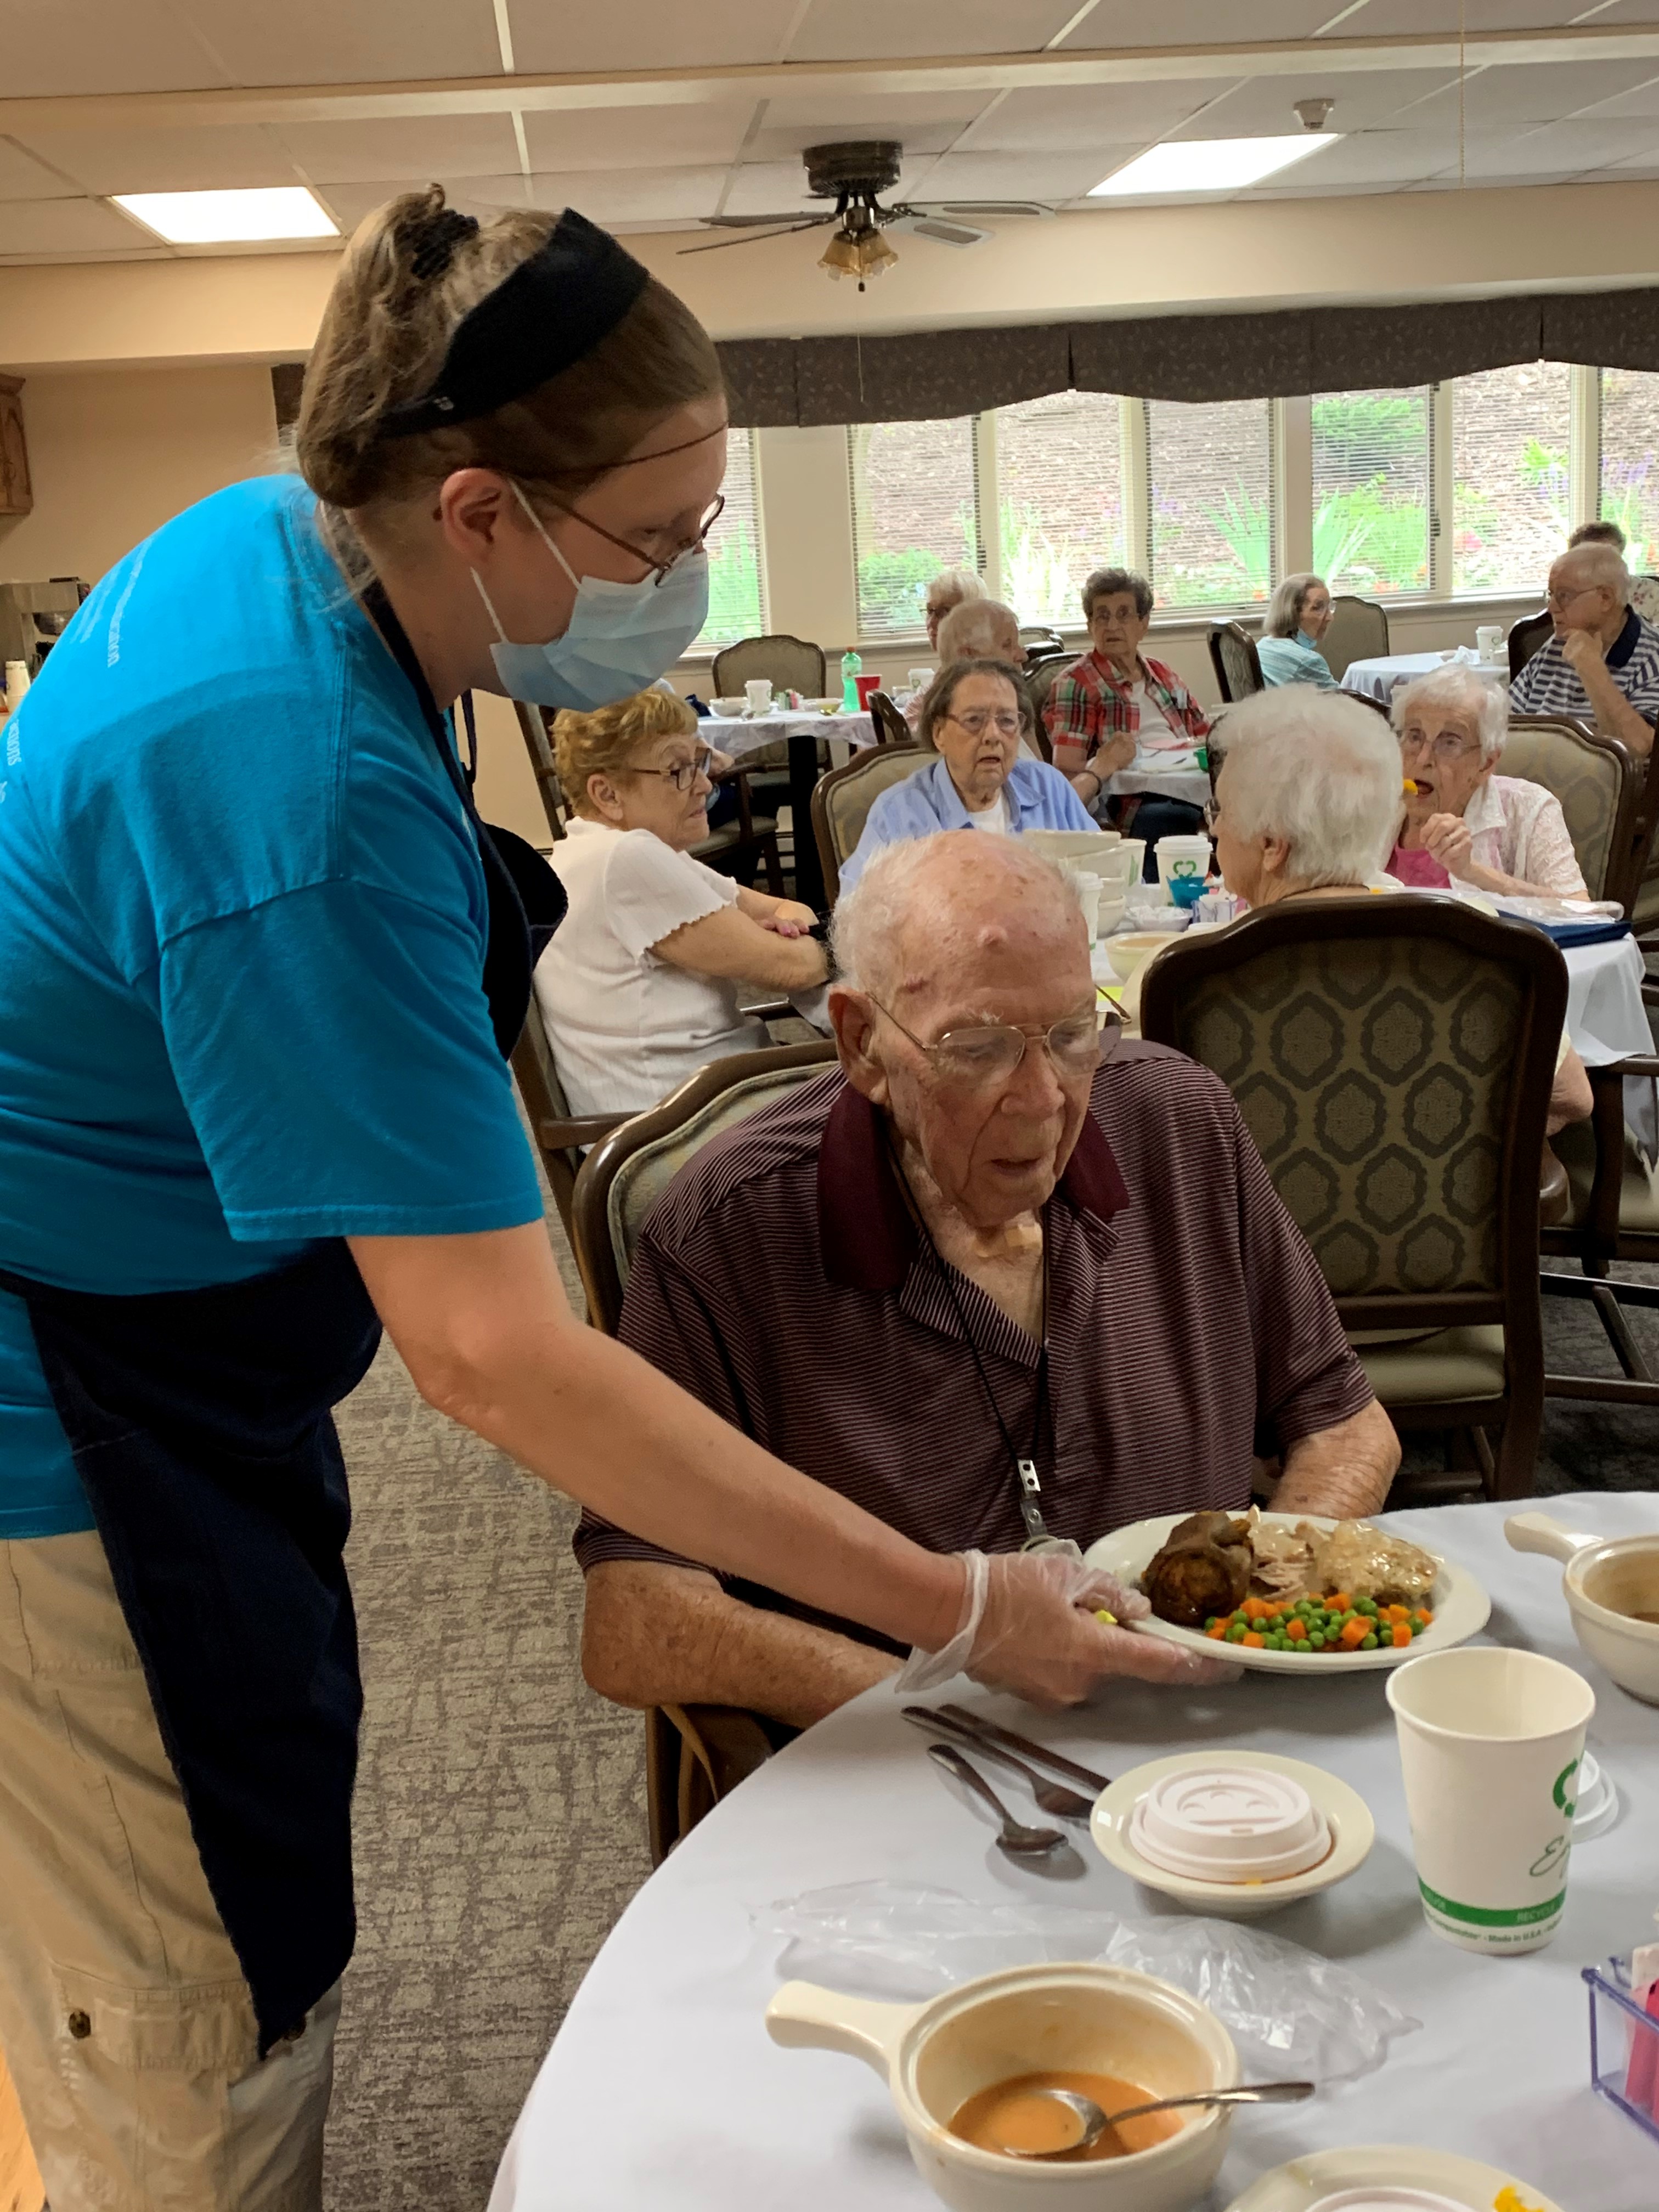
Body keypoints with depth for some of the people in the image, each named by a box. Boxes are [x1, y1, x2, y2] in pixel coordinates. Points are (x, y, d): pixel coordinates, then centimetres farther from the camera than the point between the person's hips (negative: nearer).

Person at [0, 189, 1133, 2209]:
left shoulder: (268, 537, -3)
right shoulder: (320, 804, -33)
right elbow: (495, 1355, -33)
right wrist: (953, 1610, -29)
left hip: (180, 1382, 9)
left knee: (258, 1957, 20)